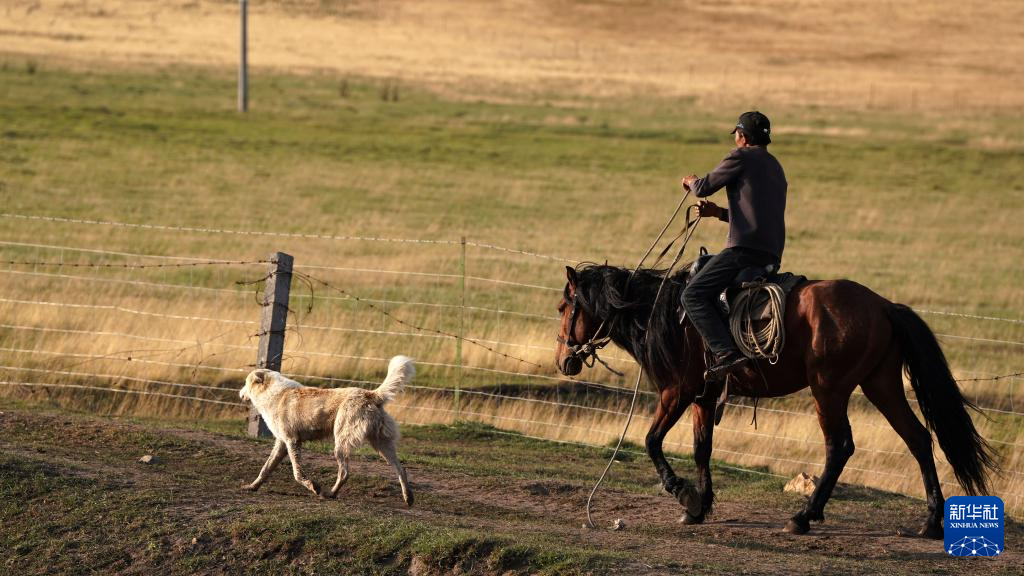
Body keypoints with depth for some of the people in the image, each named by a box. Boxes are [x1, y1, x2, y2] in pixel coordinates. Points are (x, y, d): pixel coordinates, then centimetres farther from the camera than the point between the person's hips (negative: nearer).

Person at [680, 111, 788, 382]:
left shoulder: (742, 157, -2)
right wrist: (720, 213, 29)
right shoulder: (776, 168, 26)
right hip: (773, 255, 9)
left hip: (745, 248, -9)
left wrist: (691, 182, 23)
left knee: (693, 294, -14)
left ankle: (727, 352, -29)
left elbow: (704, 187, 0)